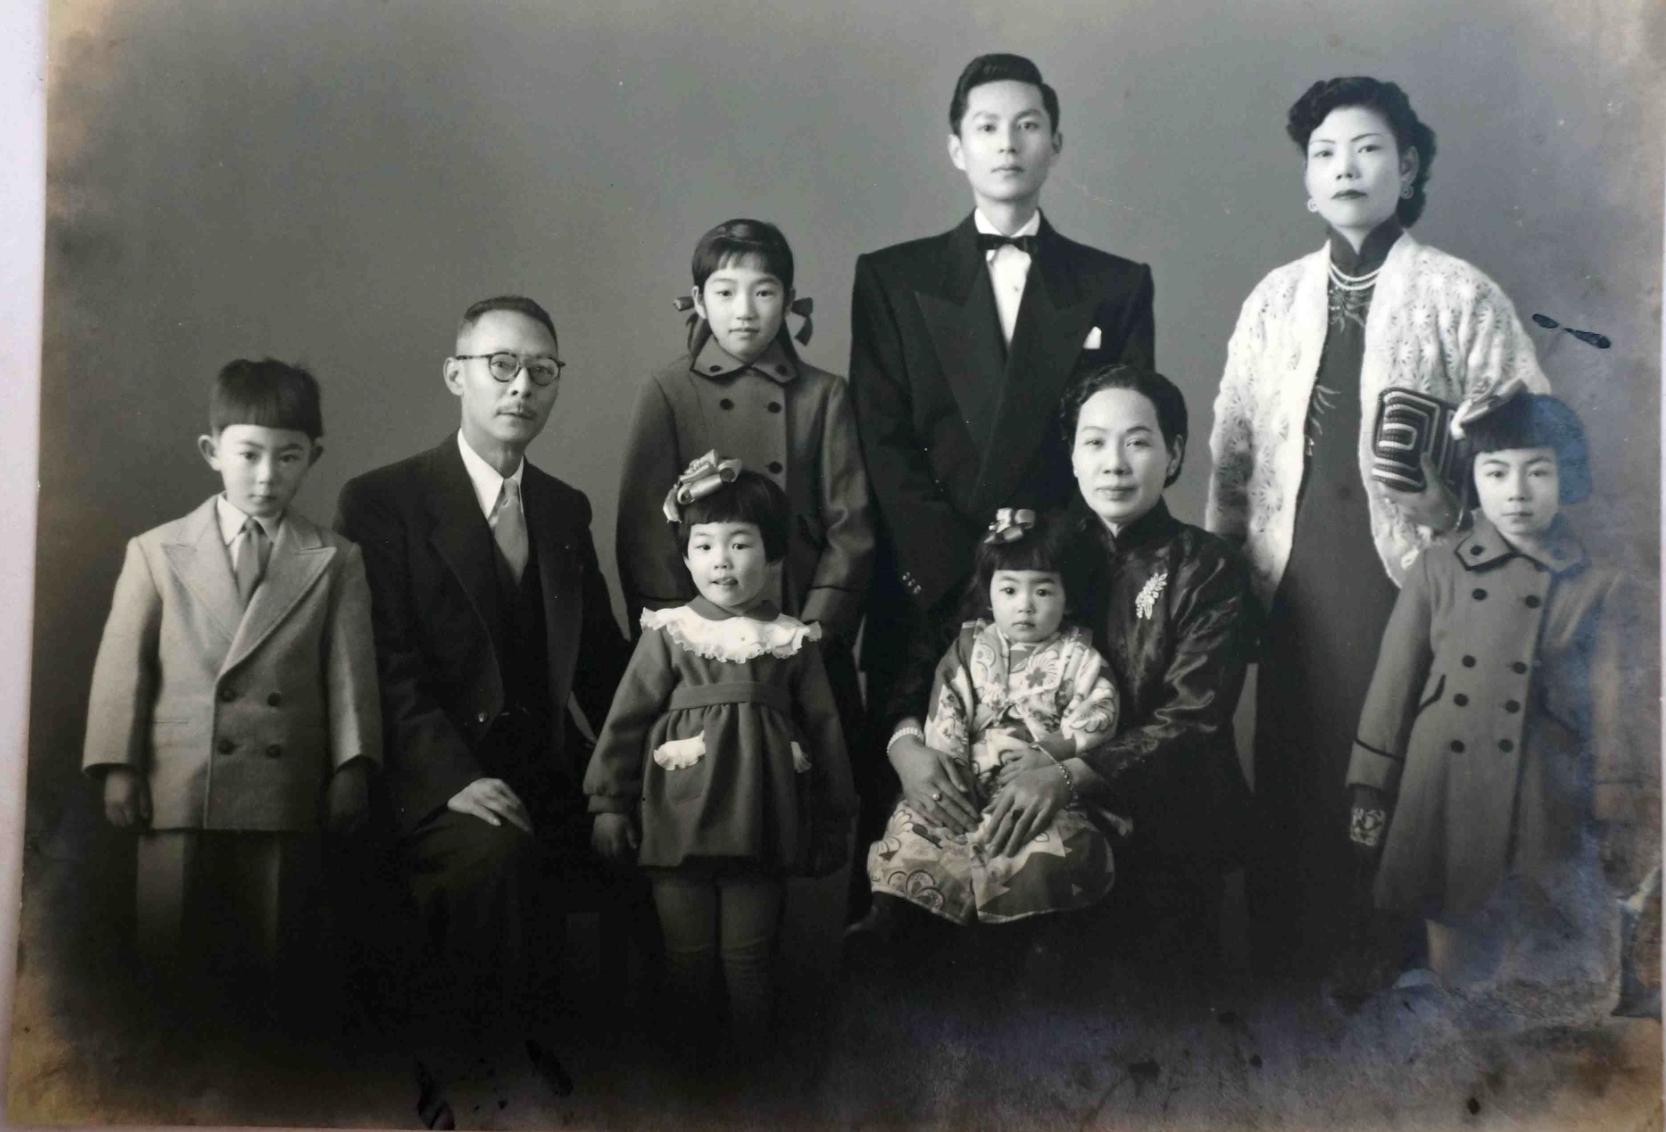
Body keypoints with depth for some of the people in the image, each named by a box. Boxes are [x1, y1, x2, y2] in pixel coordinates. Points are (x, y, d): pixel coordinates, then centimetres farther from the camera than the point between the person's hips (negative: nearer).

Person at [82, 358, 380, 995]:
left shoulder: (336, 563, 8)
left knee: (280, 956, 5)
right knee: (172, 955, 3)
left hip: (287, 794, 0)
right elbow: (123, 664, 6)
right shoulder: (157, 552, 8)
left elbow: (350, 670, 3)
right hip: (179, 792, 0)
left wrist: (352, 766, -4)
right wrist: (117, 767, 0)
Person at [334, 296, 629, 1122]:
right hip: (435, 788, -5)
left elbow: (599, 656, 17)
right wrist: (455, 778, -24)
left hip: (544, 778, 5)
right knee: (499, 853, -34)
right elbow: (386, 663, -11)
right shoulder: (383, 499, -2)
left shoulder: (567, 509, 16)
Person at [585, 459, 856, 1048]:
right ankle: (687, 1057, 22)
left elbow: (823, 728, 10)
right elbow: (626, 718, 3)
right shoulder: (668, 634, 2)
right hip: (681, 816, 0)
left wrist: (834, 820, 11)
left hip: (761, 818, 1)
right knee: (686, 952, 7)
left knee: (750, 954, 7)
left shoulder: (793, 641, 5)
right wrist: (609, 801, 1)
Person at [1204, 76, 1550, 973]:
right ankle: (1290, 963, 20)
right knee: (1296, 764, 7)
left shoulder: (1461, 295, 0)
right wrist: (1220, 560, 9)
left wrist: (1442, 470, -15)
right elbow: (1233, 443, 13)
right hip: (1296, 568, 3)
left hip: (1410, 563, -3)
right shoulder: (1274, 297, 11)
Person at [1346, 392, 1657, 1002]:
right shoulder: (1439, 569, 2)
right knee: (1460, 968, 8)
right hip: (1445, 809, 1)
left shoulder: (1601, 588, 1)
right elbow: (1394, 686, 5)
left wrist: (1620, 834, 2)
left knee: (1552, 975, 1)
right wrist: (1370, 799, 5)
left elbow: (1618, 720, 2)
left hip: (1546, 815, -1)